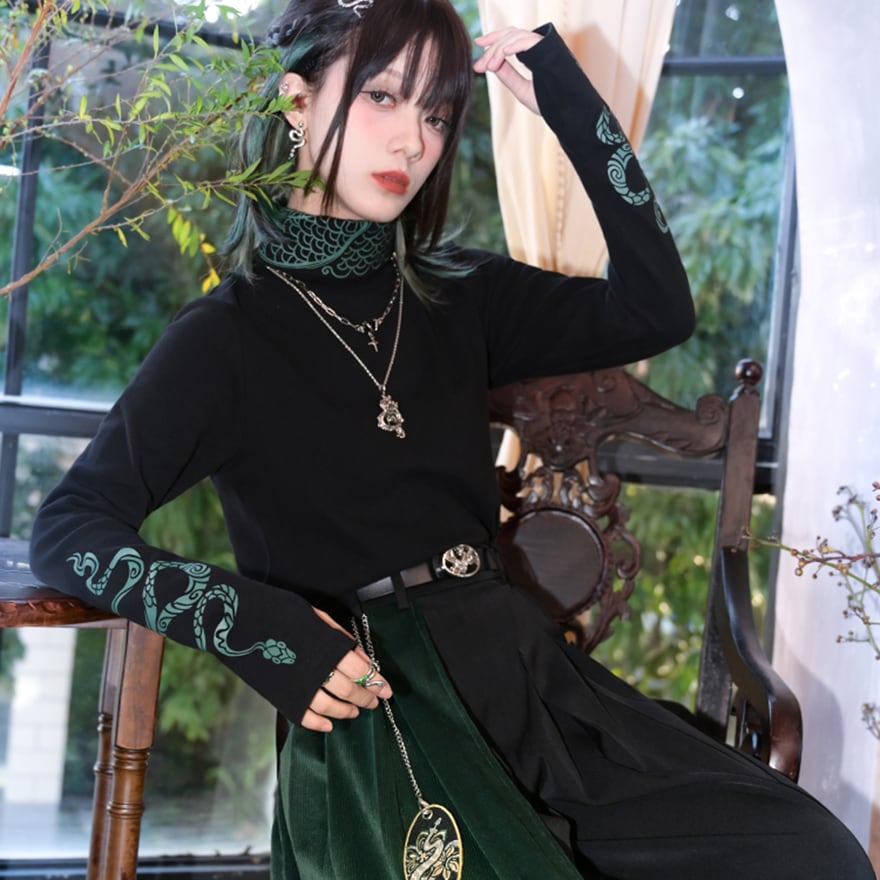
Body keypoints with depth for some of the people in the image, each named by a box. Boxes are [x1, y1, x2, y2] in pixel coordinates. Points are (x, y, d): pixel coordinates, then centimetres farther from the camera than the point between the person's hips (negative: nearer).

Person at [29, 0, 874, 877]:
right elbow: (68, 529, -7)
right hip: (373, 708, -5)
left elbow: (656, 311, 6)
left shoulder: (456, 299, 13)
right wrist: (256, 624, -23)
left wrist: (570, 105, 4)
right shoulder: (226, 336, -1)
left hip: (520, 668, 5)